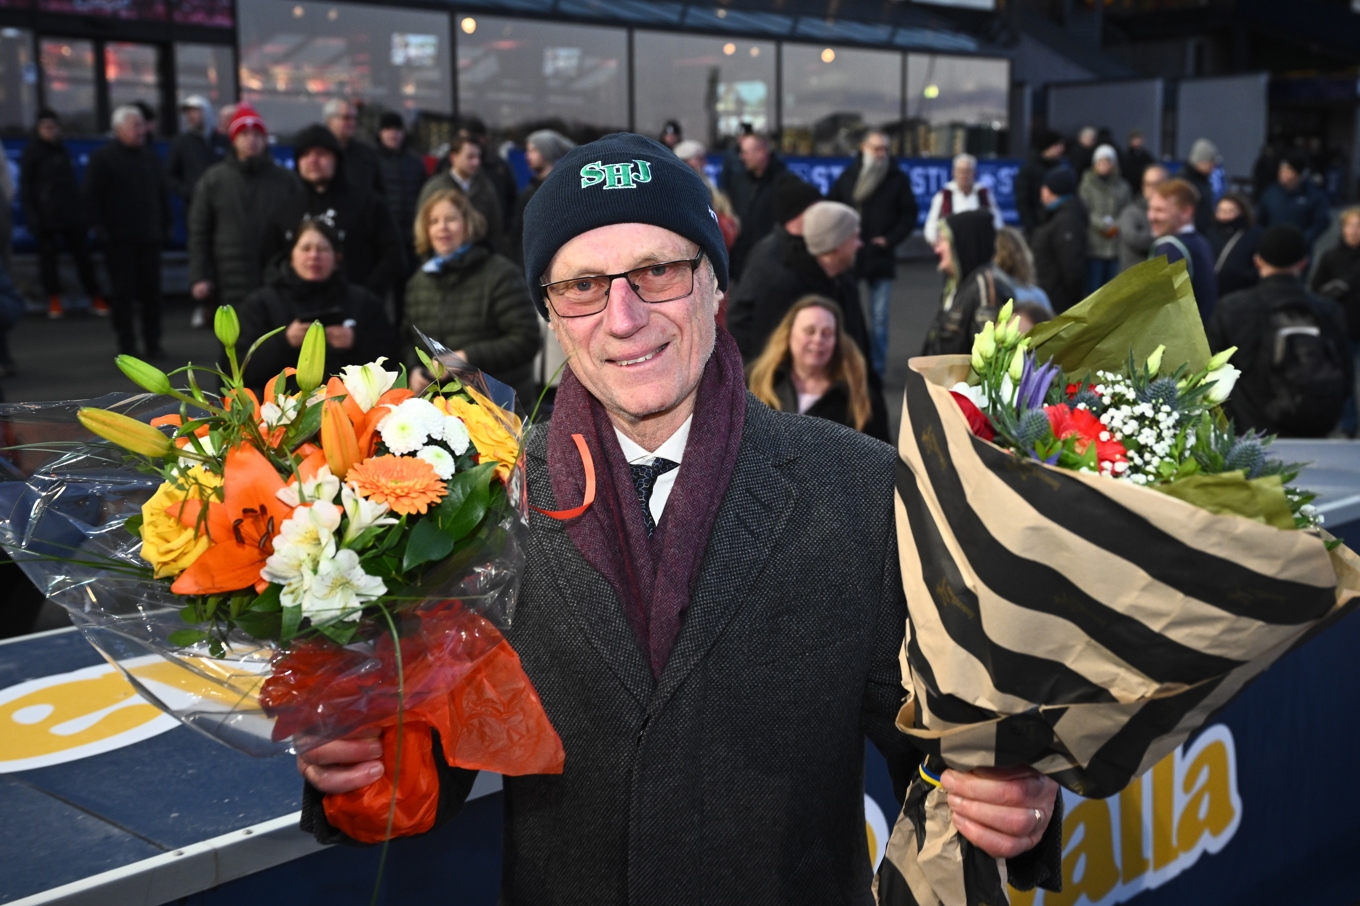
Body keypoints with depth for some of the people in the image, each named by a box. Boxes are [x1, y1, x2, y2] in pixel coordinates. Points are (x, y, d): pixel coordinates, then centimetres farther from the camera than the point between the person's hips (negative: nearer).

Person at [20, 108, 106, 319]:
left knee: (82, 255, 3)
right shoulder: (32, 153, -2)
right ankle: (54, 300, 12)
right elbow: (25, 187, -4)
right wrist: (32, 216, -10)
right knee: (48, 256, 4)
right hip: (45, 215, -4)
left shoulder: (62, 150, 12)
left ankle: (95, 298, 7)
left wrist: (79, 206, 11)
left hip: (70, 213, 4)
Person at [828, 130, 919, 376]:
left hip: (881, 256, -1)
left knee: (879, 318, 2)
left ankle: (876, 370, 9)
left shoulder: (897, 179, 1)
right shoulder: (849, 177, 5)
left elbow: (909, 213, 2)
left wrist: (890, 239, -9)